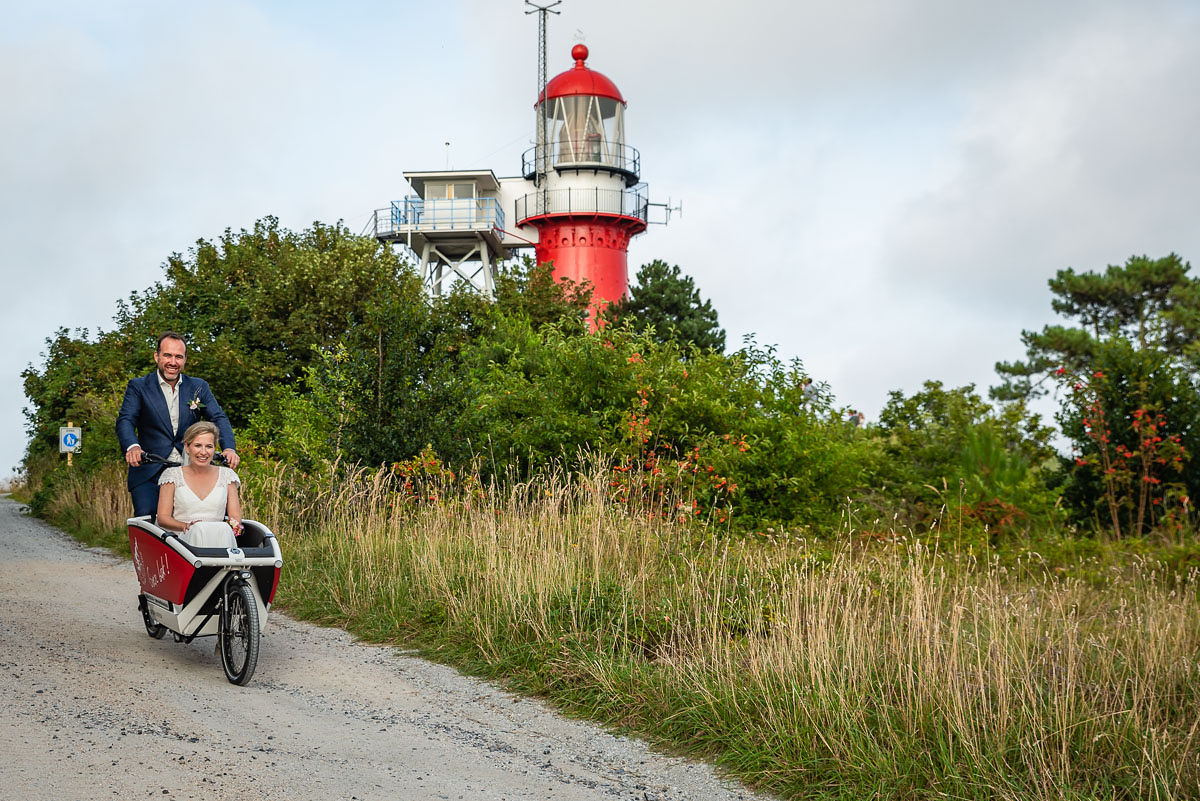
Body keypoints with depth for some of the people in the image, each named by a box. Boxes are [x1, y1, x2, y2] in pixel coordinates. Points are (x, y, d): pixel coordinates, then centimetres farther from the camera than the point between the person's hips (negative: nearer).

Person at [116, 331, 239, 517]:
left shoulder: (199, 387, 13)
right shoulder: (138, 387, 6)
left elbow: (218, 418, 2)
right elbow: (125, 421, -7)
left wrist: (229, 448, -19)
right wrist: (132, 446, -30)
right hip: (149, 474, -2)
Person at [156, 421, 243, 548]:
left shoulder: (227, 475, 16)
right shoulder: (172, 475, 12)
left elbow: (236, 518, 11)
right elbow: (162, 518, 4)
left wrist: (234, 525, -15)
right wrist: (185, 526, -17)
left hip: (220, 537, 1)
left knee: (223, 529, -35)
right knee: (200, 529, -36)